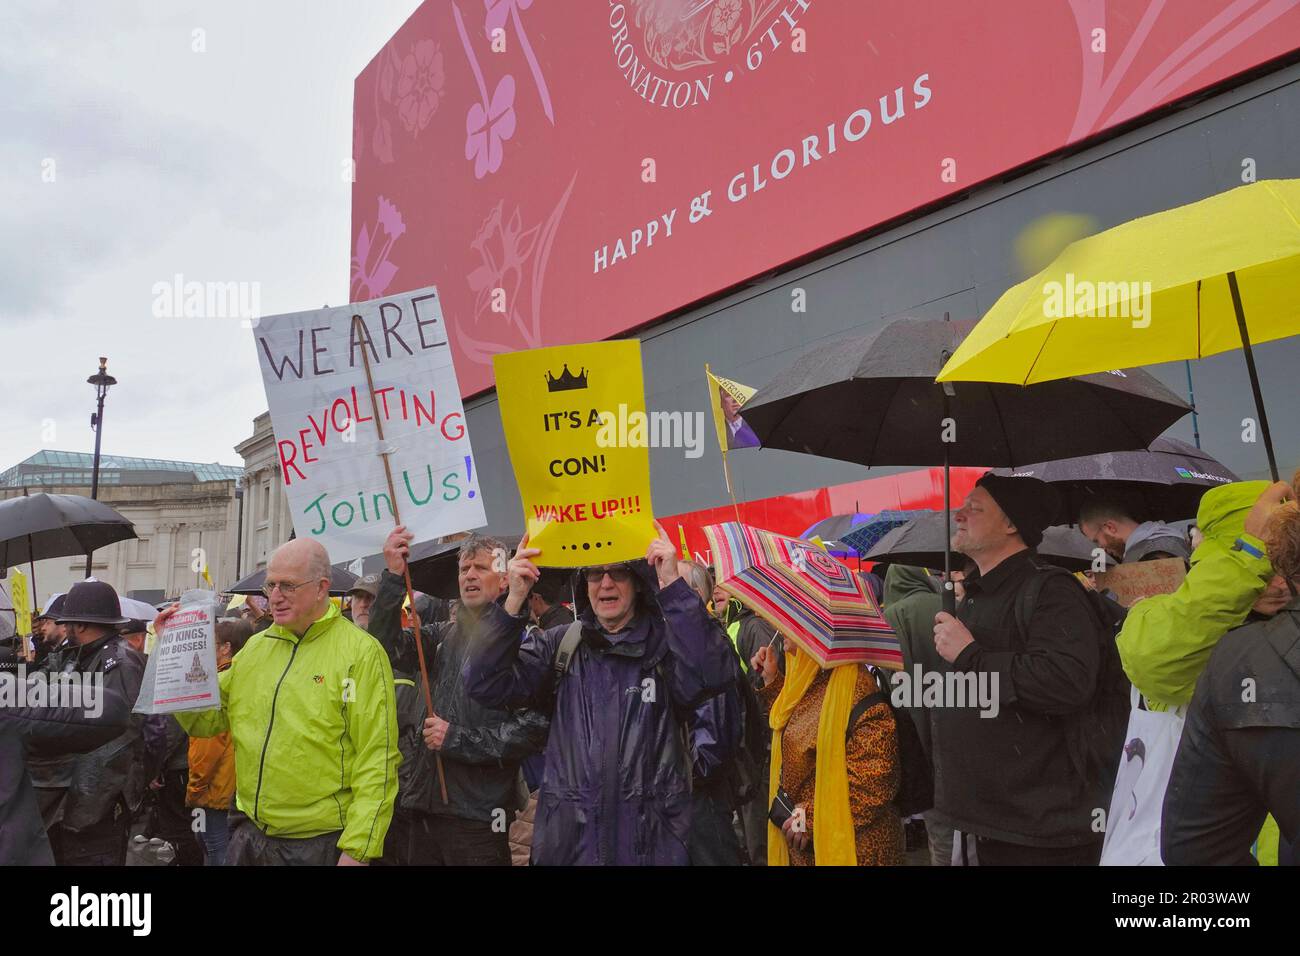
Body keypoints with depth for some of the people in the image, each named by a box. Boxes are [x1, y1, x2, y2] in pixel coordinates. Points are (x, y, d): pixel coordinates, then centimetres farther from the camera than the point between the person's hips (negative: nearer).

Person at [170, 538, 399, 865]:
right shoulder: (256, 646, 9)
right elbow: (206, 721, 9)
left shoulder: (360, 652, -11)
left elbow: (376, 762, -14)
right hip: (249, 835, 5)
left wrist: (357, 851, -16)